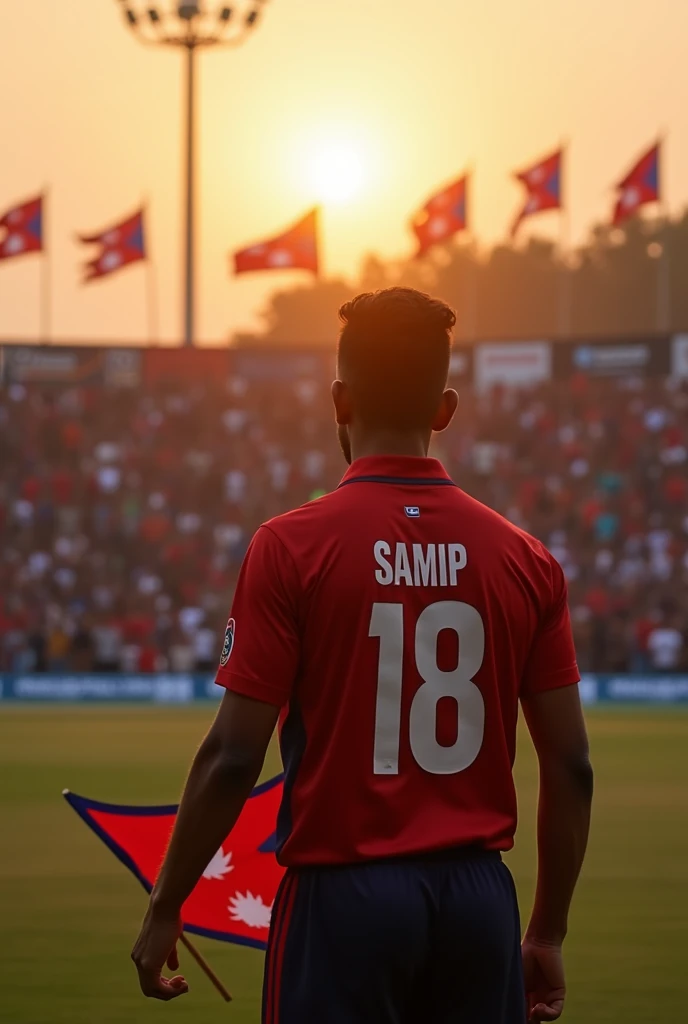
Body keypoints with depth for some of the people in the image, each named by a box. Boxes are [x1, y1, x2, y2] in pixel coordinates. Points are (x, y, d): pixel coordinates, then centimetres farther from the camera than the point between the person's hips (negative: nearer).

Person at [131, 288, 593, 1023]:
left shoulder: (290, 548, -6)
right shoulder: (525, 559, 3)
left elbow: (232, 758, -8)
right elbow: (570, 767, 5)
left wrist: (164, 910, 2)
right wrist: (547, 935, 15)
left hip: (342, 897, -3)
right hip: (479, 902, 3)